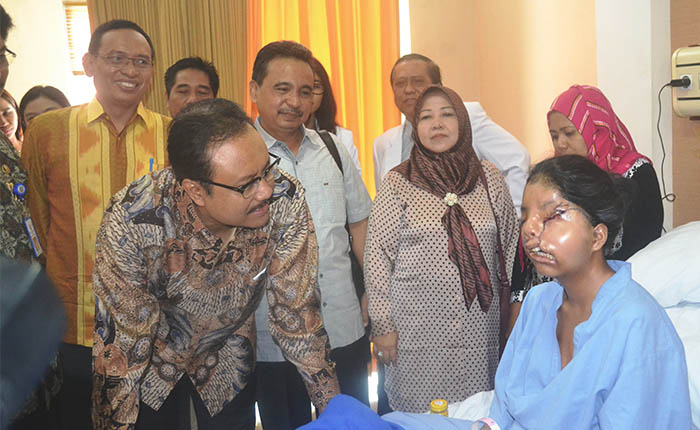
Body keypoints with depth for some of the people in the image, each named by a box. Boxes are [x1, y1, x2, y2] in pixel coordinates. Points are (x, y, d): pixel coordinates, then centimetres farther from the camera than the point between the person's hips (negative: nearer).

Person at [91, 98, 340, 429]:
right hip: (150, 368, -2)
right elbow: (122, 340, -24)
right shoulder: (133, 220, -34)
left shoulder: (285, 202, -28)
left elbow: (297, 310, -17)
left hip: (228, 363, 2)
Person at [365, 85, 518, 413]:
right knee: (417, 412, 6)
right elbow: (377, 255, -3)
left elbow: (509, 244, 11)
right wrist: (382, 325, -5)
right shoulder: (397, 183, -3)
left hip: (479, 324, 2)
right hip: (417, 325, -2)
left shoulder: (489, 177, 4)